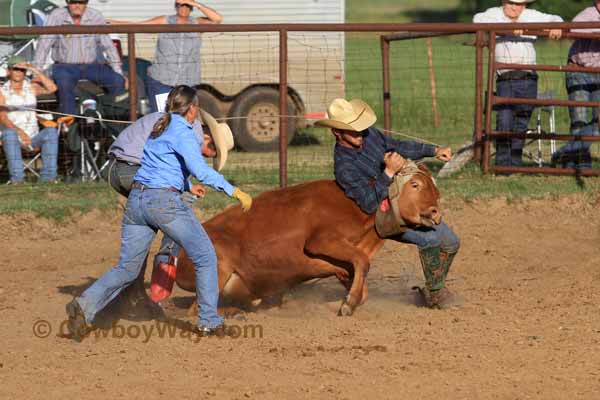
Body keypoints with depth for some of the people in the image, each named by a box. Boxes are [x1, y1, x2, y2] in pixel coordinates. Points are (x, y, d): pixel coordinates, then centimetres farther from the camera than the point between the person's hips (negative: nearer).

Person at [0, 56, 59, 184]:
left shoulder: (31, 87, 10)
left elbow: (52, 88, -8)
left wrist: (35, 70, -12)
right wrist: (19, 132, -28)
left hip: (32, 137, 2)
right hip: (13, 137, -2)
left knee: (51, 132, -28)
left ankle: (48, 176, -33)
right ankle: (17, 177, -42)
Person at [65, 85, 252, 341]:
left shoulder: (159, 128, 18)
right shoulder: (182, 132, -7)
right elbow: (200, 170, -20)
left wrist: (188, 185, 41)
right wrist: (235, 192, -19)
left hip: (136, 200, 8)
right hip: (165, 202, -8)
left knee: (127, 269, 7)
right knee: (205, 258, 7)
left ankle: (85, 306, -14)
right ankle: (209, 322, 6)